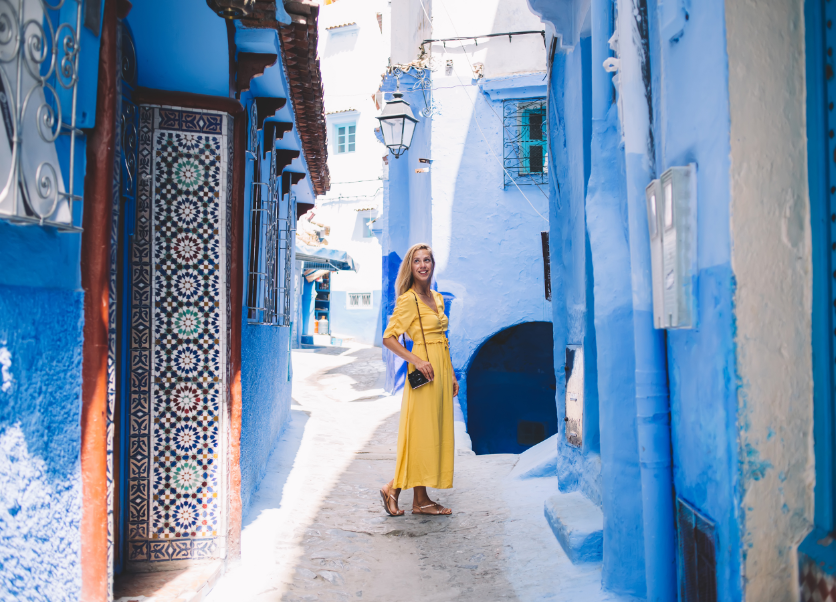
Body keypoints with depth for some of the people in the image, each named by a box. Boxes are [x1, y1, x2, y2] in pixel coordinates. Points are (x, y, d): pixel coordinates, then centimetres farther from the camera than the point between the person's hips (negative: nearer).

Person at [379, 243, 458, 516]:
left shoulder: (437, 298, 16)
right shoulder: (409, 299, -8)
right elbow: (388, 338, -13)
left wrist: (451, 374, 16)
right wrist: (416, 360, -20)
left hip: (442, 368, 8)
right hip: (425, 369, -8)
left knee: (436, 432, 8)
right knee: (422, 431, -5)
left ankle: (421, 499, 14)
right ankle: (393, 488, 8)